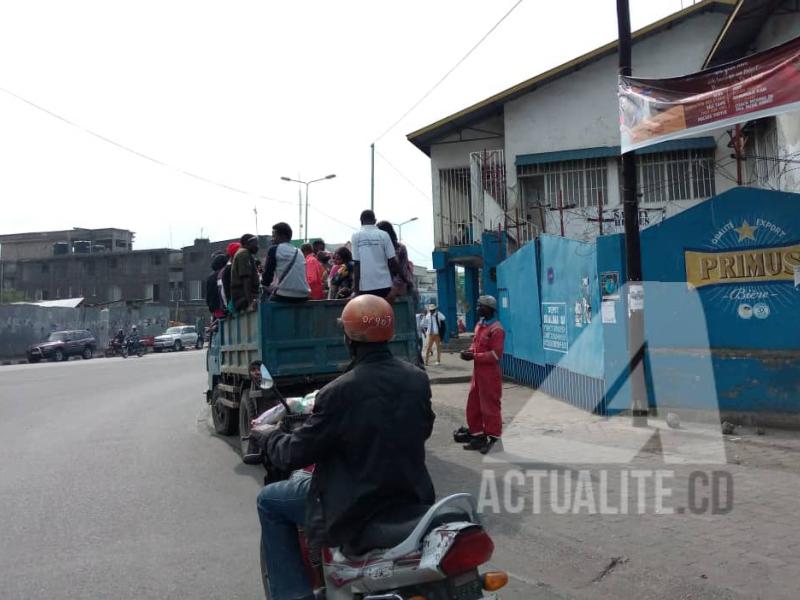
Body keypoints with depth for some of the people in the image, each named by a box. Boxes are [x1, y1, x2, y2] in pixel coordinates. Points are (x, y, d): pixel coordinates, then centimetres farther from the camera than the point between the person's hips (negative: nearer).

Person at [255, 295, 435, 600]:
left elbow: (295, 454, -13)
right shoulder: (418, 379, -6)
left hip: (355, 509, -6)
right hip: (413, 497, 7)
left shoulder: (339, 392, -23)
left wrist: (268, 438, 7)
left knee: (269, 501, 15)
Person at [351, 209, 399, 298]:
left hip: (365, 285, -1)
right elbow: (392, 260, -2)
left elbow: (356, 264, -4)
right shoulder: (384, 235, 2)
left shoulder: (356, 236, -1)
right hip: (384, 284, 1)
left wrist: (356, 288, 0)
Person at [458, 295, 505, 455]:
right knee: (473, 405, 15)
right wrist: (469, 352, -2)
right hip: (477, 371, 9)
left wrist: (474, 356, -21)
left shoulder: (496, 329, -17)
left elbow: (496, 354, -21)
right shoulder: (479, 325, 11)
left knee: (490, 407, 1)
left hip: (490, 373, -9)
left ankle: (493, 439, 12)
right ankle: (477, 435, 27)